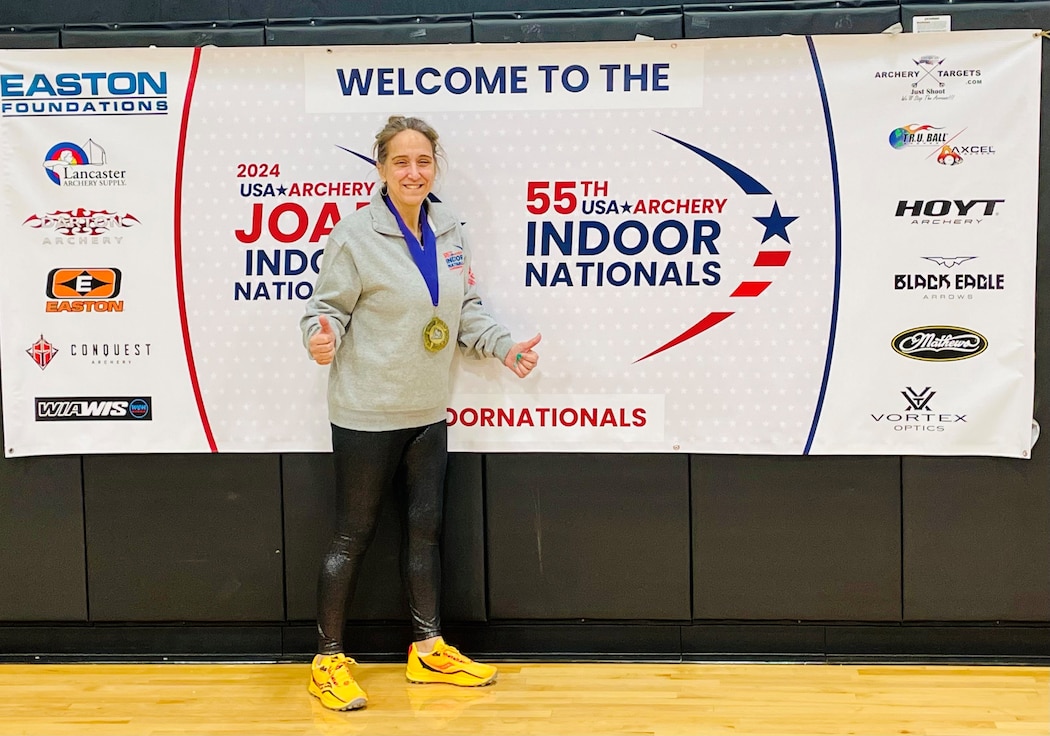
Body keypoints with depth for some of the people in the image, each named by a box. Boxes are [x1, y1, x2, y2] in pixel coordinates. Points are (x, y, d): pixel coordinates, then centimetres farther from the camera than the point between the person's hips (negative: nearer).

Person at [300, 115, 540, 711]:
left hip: (428, 413, 6)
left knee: (426, 528, 14)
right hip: (367, 414, -6)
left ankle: (428, 650, 29)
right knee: (355, 534, 4)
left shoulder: (450, 230, 4)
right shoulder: (355, 235, -14)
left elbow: (465, 307, 13)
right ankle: (329, 659, 19)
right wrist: (323, 339, -31)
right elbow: (329, 306, -10)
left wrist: (505, 346, 1)